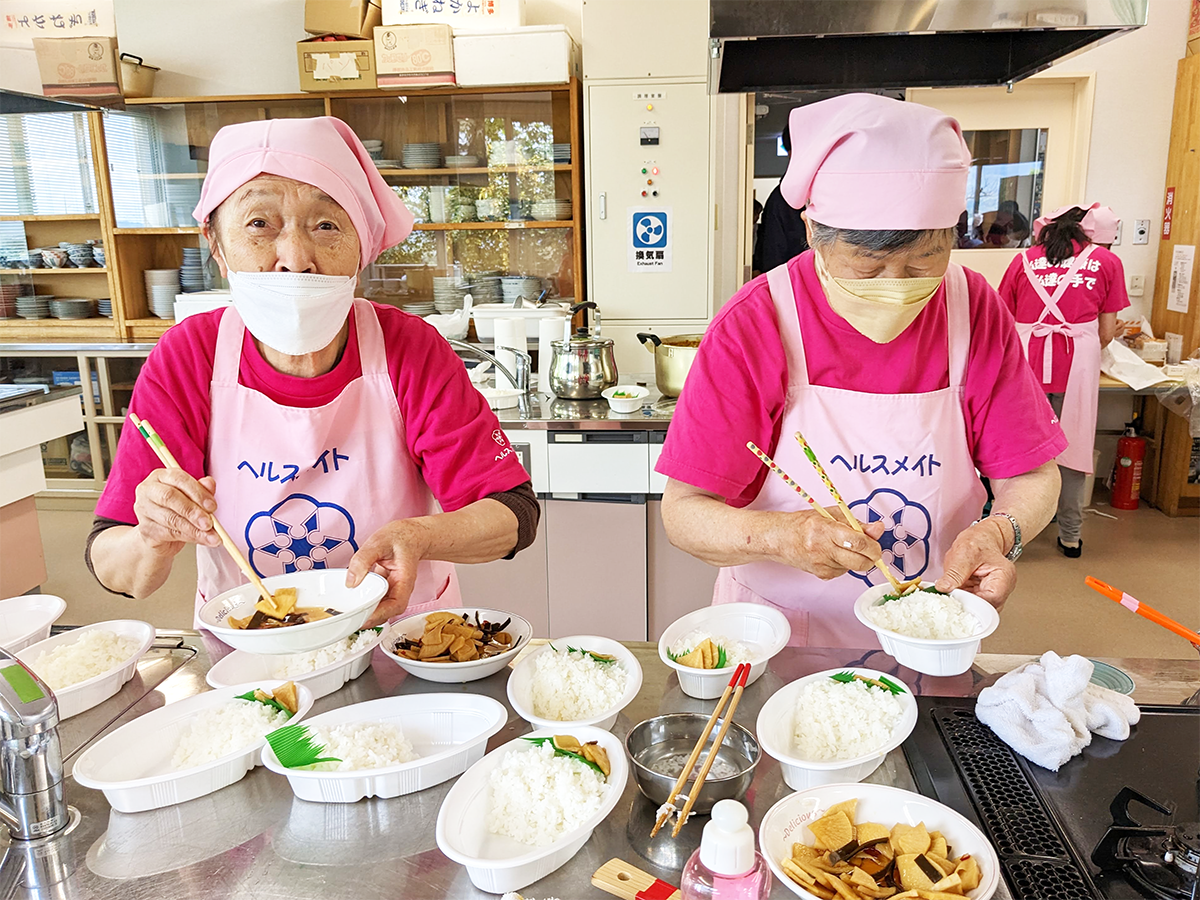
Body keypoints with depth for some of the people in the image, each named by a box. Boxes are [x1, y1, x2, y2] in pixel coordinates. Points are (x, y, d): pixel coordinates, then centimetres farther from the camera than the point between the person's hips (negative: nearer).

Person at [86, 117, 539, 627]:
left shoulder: (411, 350, -14)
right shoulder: (185, 360, -11)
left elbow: (515, 515, -15)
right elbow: (109, 566, -7)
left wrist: (417, 537, -33)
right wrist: (155, 541, -29)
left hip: (399, 640, 0)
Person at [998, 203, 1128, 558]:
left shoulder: (1025, 259, 12)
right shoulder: (1107, 262, 11)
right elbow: (1107, 333, 10)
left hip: (1026, 358, 0)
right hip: (1078, 363, 0)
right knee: (1072, 447, 9)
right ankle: (1070, 537, 18)